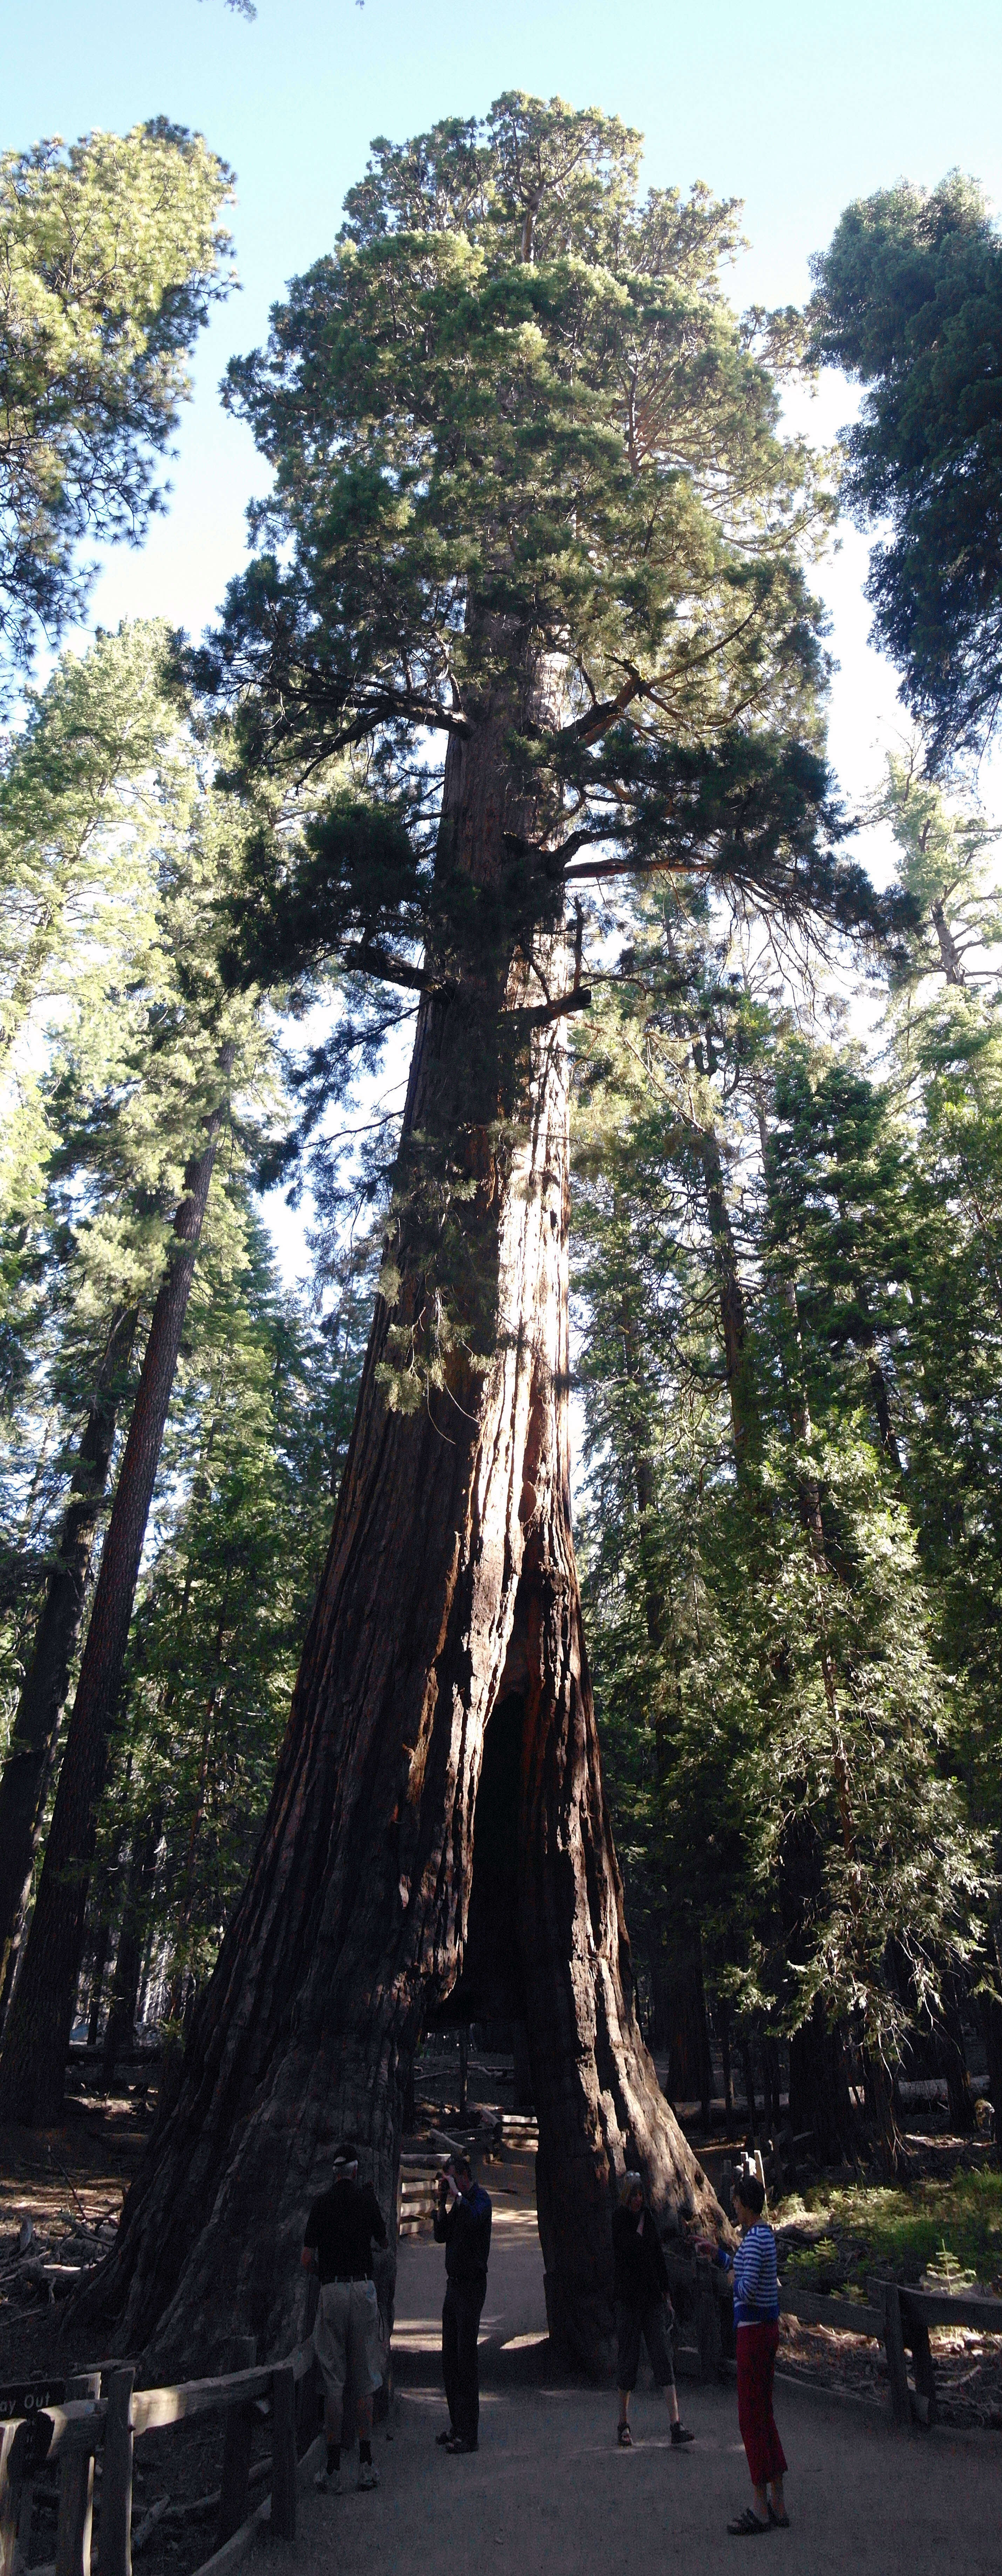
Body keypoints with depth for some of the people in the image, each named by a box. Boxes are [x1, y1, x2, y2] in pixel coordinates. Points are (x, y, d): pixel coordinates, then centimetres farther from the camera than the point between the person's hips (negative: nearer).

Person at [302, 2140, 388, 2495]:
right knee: (364, 2379, 9)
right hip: (364, 2288, 0)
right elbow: (383, 2241, 18)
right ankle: (366, 2464, 11)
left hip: (331, 2291, 0)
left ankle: (333, 2470, 6)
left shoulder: (322, 2203, 0)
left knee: (333, 2381, 5)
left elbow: (306, 2262, 0)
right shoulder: (366, 2199, 1)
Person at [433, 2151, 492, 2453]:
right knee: (450, 2358, 13)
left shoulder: (480, 2199, -12)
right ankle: (457, 2425, 23)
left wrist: (456, 2194, -25)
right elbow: (441, 2236, 11)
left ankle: (469, 2434, -1)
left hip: (472, 2284, -9)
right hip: (454, 2283, 9)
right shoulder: (459, 2202, 14)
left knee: (466, 2358, -7)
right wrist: (441, 2204, 0)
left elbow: (473, 2219, -34)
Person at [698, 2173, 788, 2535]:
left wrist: (734, 2281, -9)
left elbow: (747, 2289, -28)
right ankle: (777, 2505, 23)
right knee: (764, 2413, 16)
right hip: (767, 2326, 10)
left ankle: (760, 2509, 8)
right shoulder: (764, 2233, 9)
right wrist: (718, 2252, 32)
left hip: (754, 2330, -10)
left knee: (751, 2417, 0)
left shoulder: (754, 2239, -21)